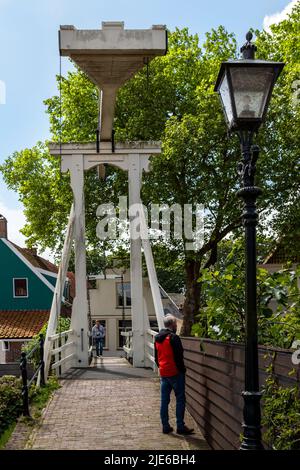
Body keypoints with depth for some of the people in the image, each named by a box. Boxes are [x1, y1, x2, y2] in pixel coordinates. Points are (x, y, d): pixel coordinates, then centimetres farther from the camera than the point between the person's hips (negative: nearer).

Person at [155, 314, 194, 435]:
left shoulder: (158, 338, 10)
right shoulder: (173, 337, -15)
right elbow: (178, 357, -16)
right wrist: (182, 370, -7)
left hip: (163, 373, 8)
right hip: (175, 373, -7)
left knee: (164, 400, 9)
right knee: (180, 399, 0)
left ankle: (165, 426, 13)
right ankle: (180, 427, 0)